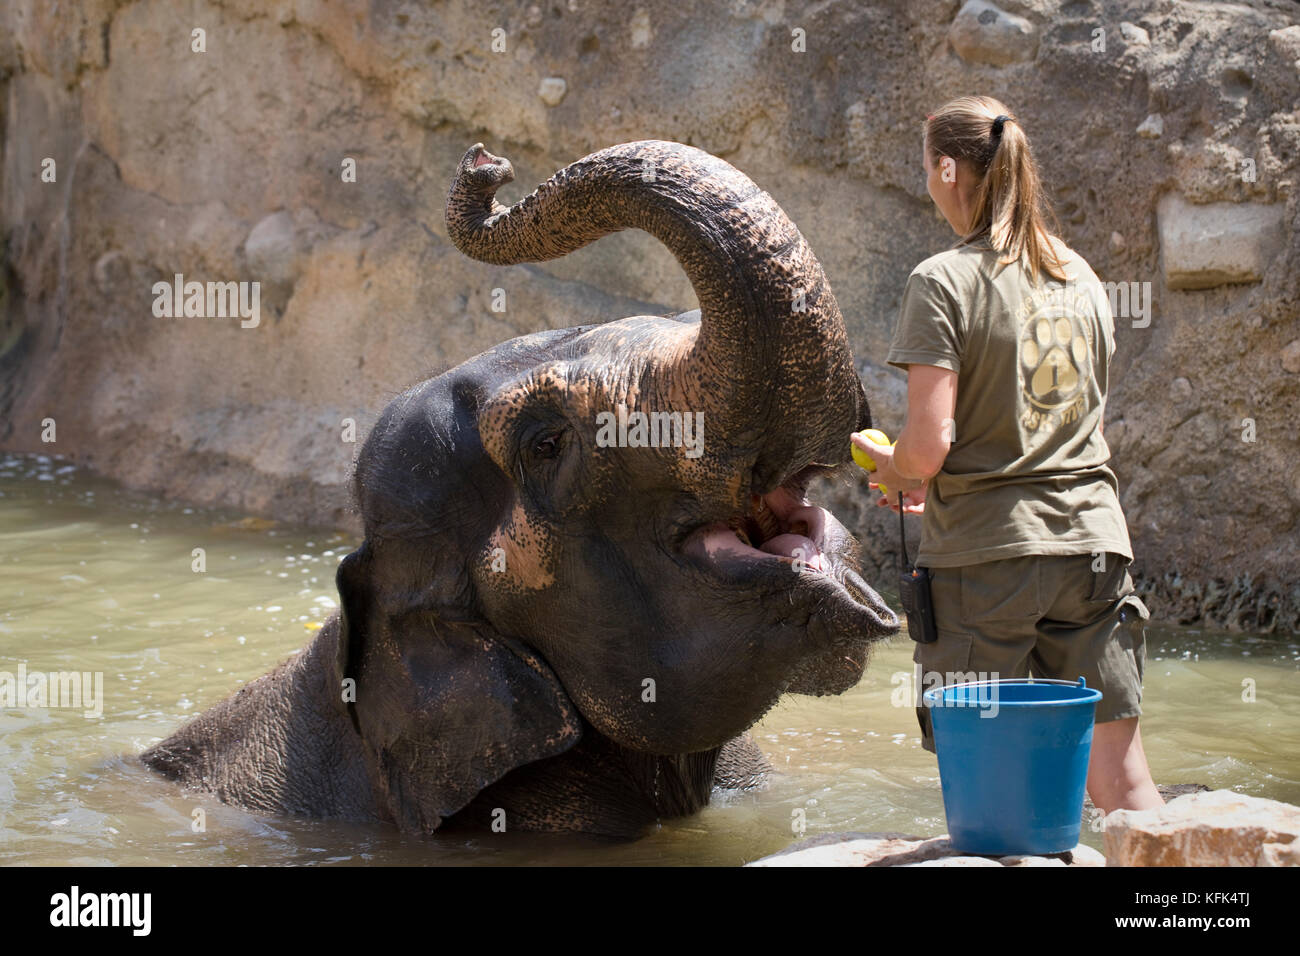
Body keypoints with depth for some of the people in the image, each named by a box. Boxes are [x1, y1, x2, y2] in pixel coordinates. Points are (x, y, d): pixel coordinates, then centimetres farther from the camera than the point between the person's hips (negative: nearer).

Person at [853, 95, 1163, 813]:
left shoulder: (944, 281, -7)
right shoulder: (1081, 276, 13)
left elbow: (929, 444, -15)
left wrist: (893, 470, 8)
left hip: (985, 553, -5)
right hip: (1092, 539, 5)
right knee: (1118, 776, 4)